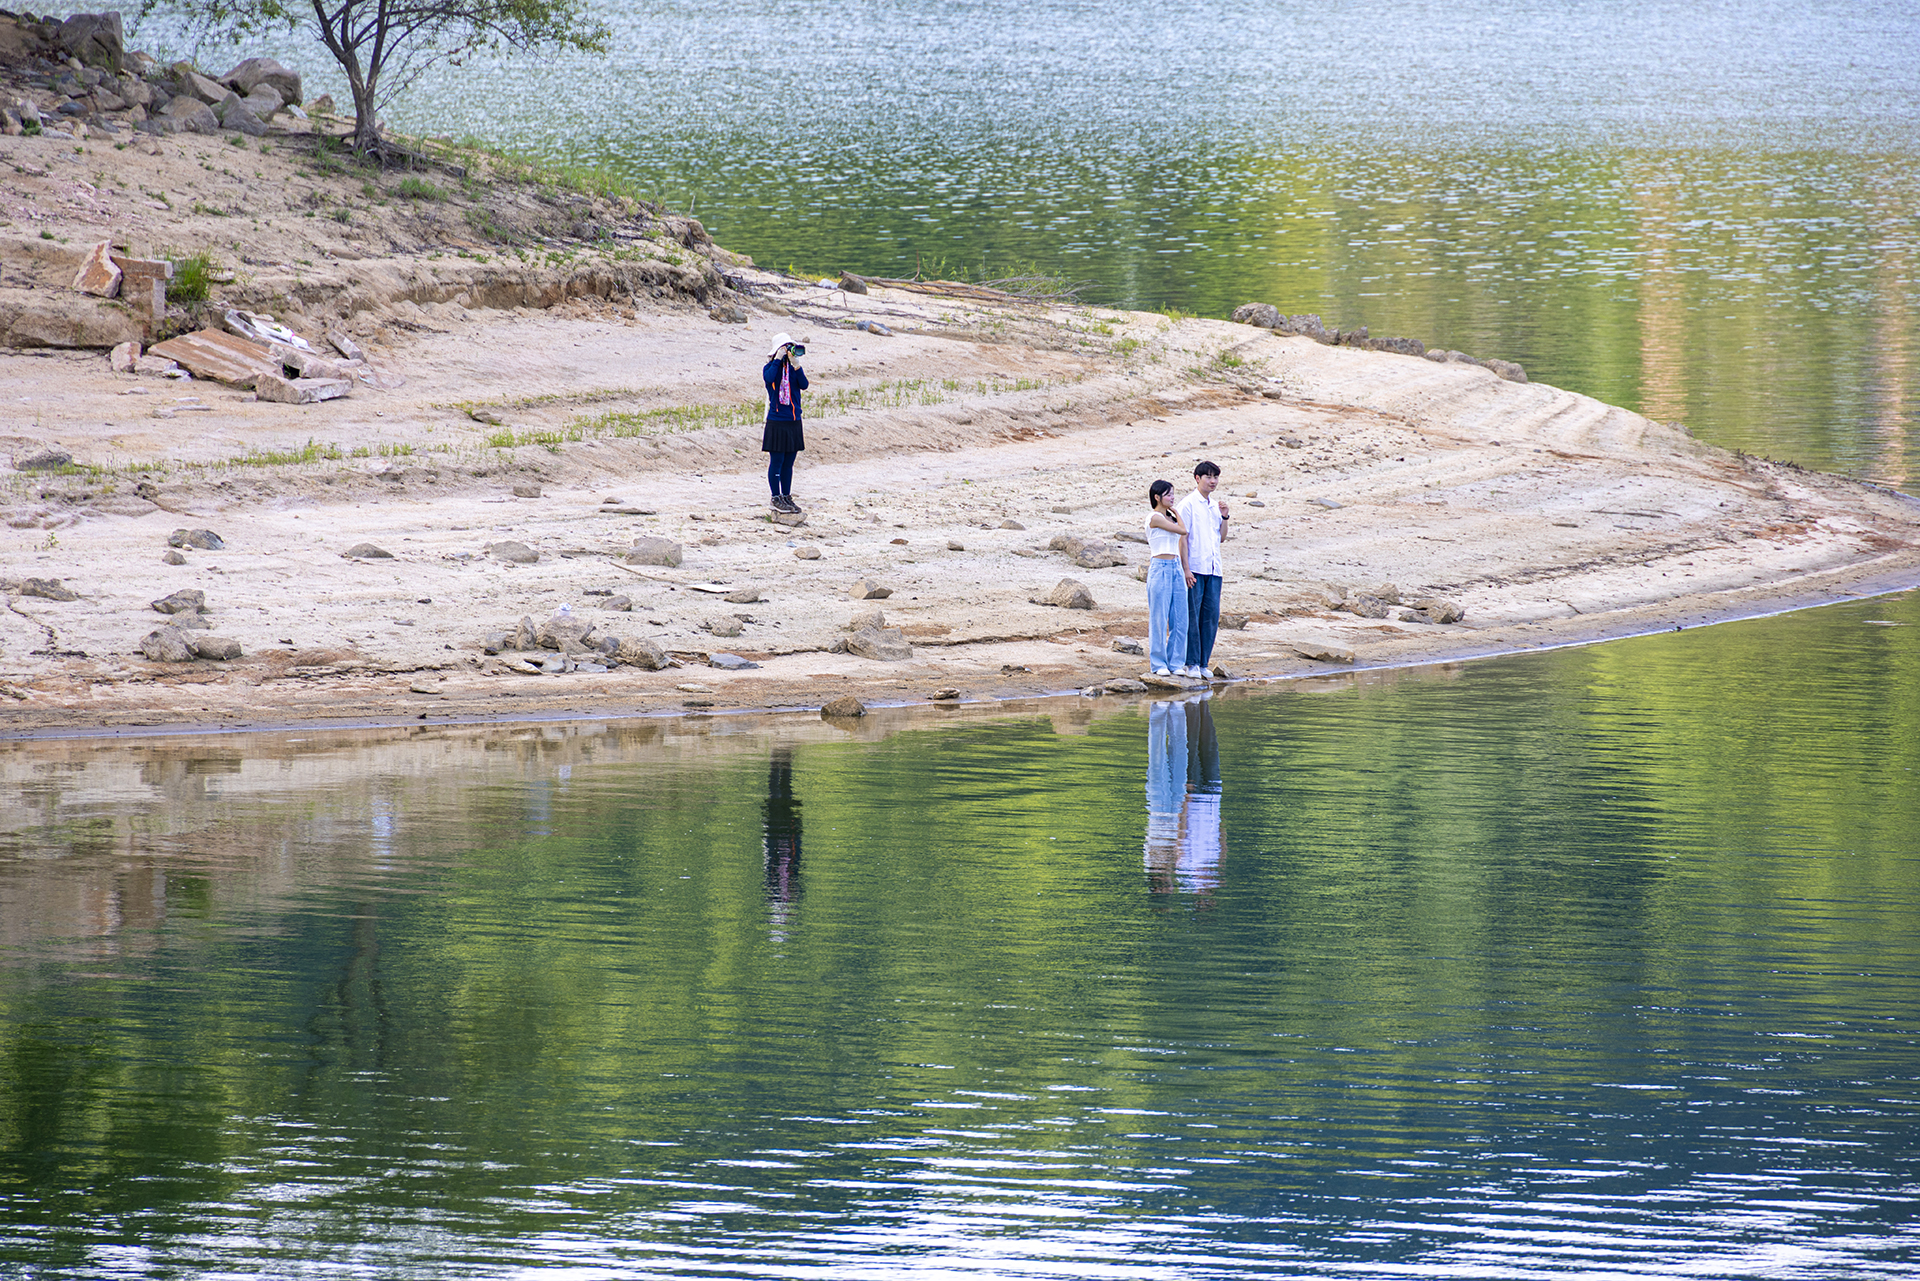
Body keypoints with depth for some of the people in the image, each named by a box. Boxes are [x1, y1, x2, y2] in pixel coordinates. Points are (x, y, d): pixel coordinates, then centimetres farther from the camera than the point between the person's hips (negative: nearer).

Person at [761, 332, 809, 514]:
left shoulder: (794, 368, 9)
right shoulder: (771, 367, -2)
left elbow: (804, 385, -7)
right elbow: (769, 378, -25)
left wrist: (796, 365, -15)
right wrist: (778, 359, -19)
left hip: (794, 421, 5)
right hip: (777, 421, -5)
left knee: (788, 462, 10)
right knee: (777, 461, -4)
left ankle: (786, 497, 18)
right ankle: (776, 499, 2)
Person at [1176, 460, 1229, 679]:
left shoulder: (1215, 505, 16)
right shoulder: (1189, 504, -4)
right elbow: (1182, 537, -7)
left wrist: (1224, 516, 4)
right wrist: (1186, 569, -14)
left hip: (1213, 569, 6)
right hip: (1195, 568, -6)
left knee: (1211, 615, 5)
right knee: (1192, 615, -5)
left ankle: (1203, 663, 10)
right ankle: (1191, 663, -1)